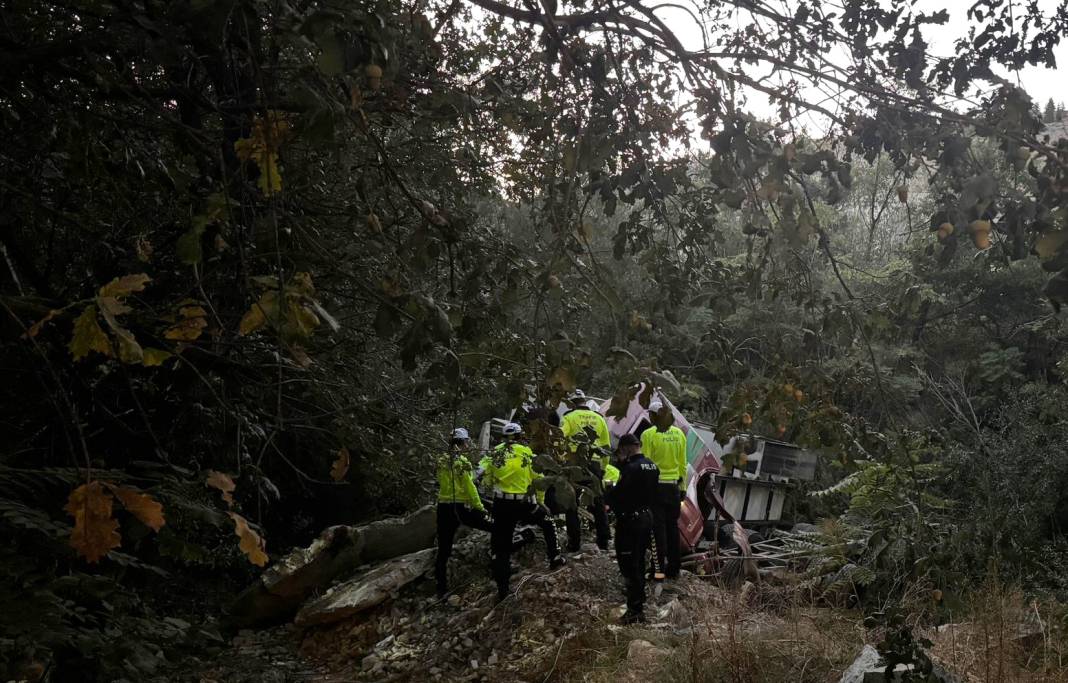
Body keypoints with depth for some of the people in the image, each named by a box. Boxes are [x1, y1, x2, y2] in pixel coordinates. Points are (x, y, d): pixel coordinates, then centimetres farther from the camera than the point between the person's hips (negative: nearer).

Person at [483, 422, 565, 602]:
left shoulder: (495, 453, 1)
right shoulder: (526, 452, -3)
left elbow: (488, 480, 7)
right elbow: (538, 479, 2)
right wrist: (539, 500, 16)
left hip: (501, 504, 1)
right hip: (524, 504, -1)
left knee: (500, 545, 7)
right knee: (547, 523, 27)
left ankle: (502, 588, 7)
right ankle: (554, 558, 27)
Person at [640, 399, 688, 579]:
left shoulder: (648, 434, -11)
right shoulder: (678, 433, 4)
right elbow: (682, 464, 8)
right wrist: (683, 486, 15)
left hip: (655, 486, -4)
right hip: (673, 486, 5)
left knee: (658, 528, 0)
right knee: (672, 526, 12)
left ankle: (659, 569, 1)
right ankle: (673, 569, 18)